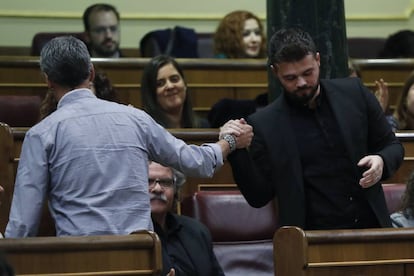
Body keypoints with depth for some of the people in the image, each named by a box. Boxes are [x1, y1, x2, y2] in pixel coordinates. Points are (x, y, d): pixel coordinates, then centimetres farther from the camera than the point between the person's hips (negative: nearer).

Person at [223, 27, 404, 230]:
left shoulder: (355, 93, 7)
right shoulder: (263, 124, 3)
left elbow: (392, 146, 17)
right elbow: (259, 197, 4)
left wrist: (381, 162, -5)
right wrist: (237, 151, -10)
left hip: (369, 226, 2)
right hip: (313, 239, -2)